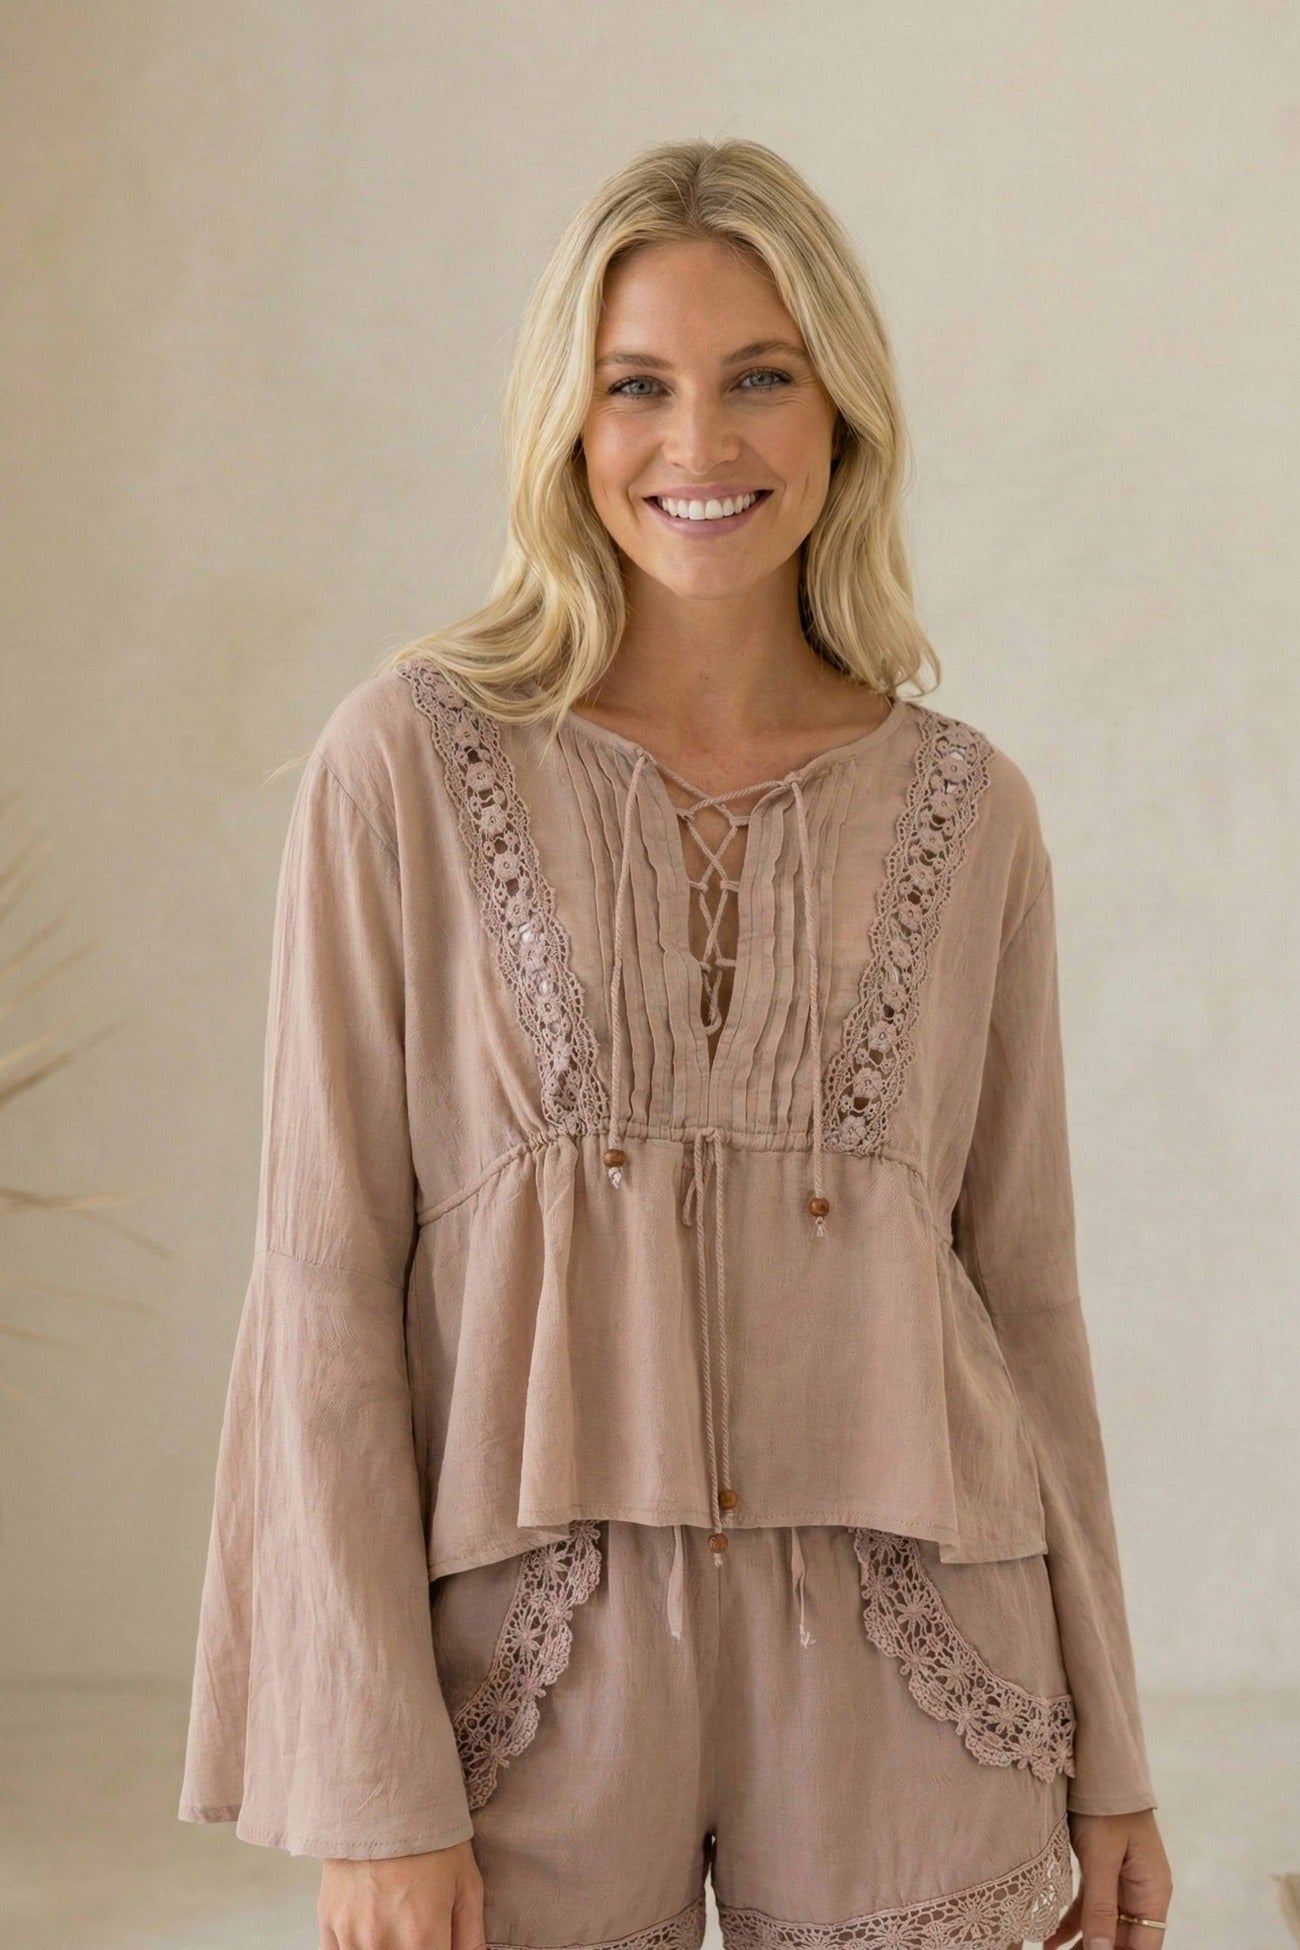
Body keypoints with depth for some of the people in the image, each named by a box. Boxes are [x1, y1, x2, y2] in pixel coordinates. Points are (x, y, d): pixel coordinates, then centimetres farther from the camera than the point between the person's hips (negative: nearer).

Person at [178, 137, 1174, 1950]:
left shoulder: (964, 808, 2)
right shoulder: (413, 762, -5)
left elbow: (1025, 1286, 7)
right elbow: (327, 1276, -6)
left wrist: (1110, 1752, 9)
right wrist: (373, 1791, -9)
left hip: (901, 1677, 2)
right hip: (540, 1665, -1)